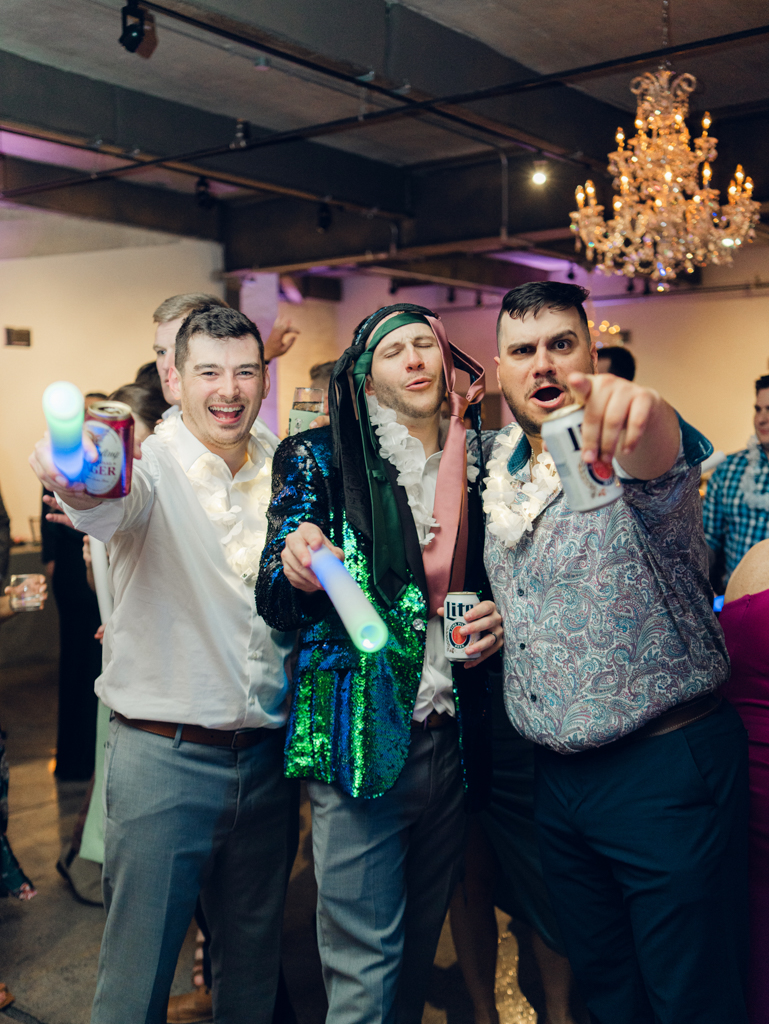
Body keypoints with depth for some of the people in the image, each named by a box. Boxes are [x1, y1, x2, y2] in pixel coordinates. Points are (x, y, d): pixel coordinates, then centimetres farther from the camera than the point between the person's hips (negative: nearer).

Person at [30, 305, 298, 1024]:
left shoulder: (283, 475, 5)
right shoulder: (151, 467, -10)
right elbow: (111, 505, -36)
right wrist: (78, 481, -57)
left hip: (267, 757, 5)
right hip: (163, 756, -4)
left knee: (255, 959, 19)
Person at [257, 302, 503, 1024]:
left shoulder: (471, 464, 11)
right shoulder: (320, 458, -2)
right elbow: (277, 605, -7)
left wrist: (497, 619, 0)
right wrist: (297, 569, -29)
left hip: (451, 739, 5)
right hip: (359, 739, -4)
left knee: (421, 942, 18)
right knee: (365, 964, 0)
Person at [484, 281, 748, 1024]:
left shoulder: (628, 452, -14)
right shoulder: (502, 470, 7)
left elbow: (664, 459, -40)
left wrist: (640, 411, -63)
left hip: (667, 771, -6)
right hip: (557, 774, 7)